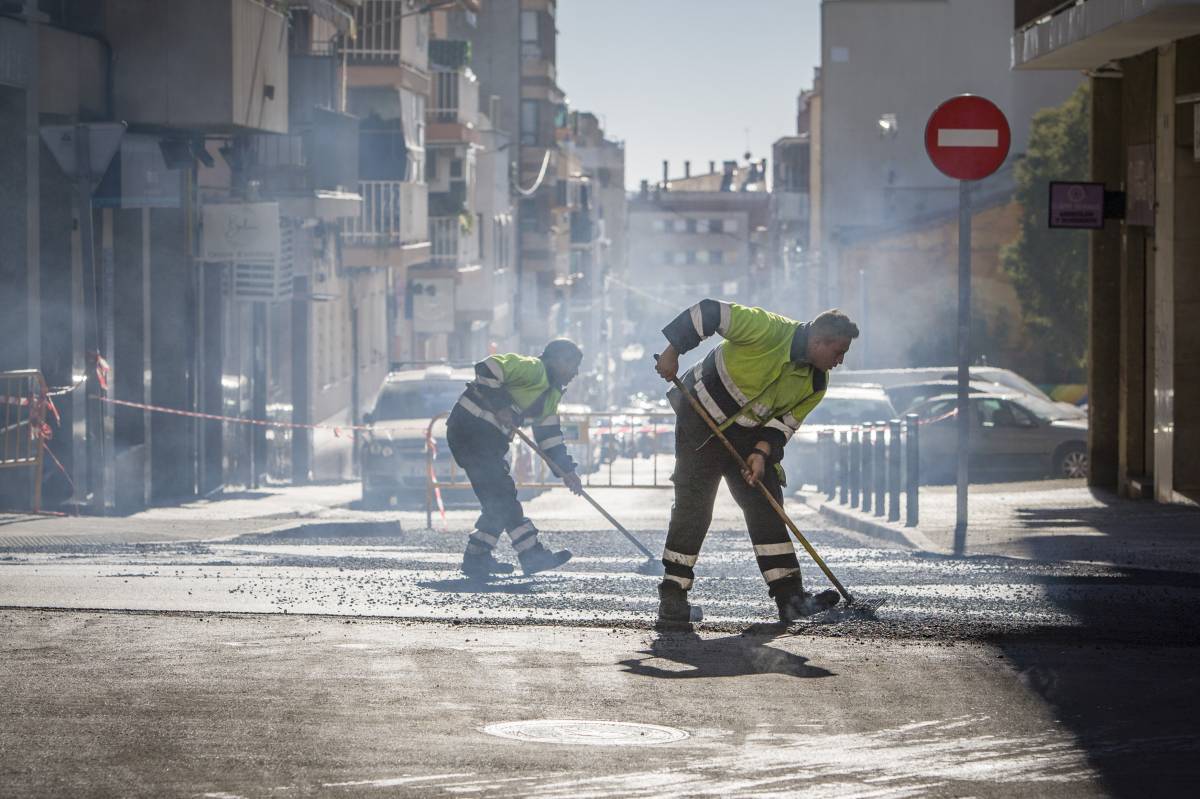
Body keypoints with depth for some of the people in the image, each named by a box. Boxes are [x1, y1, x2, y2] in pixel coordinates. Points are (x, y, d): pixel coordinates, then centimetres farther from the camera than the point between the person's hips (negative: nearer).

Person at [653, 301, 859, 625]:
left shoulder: (816, 383, -3)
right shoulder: (769, 329, -25)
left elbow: (785, 421, 0)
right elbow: (709, 312, -23)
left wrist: (762, 452, -17)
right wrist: (672, 351, -24)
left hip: (748, 437, 7)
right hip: (702, 419, -7)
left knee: (766, 508, 2)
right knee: (693, 507, -10)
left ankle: (790, 598, 2)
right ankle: (672, 597, -4)